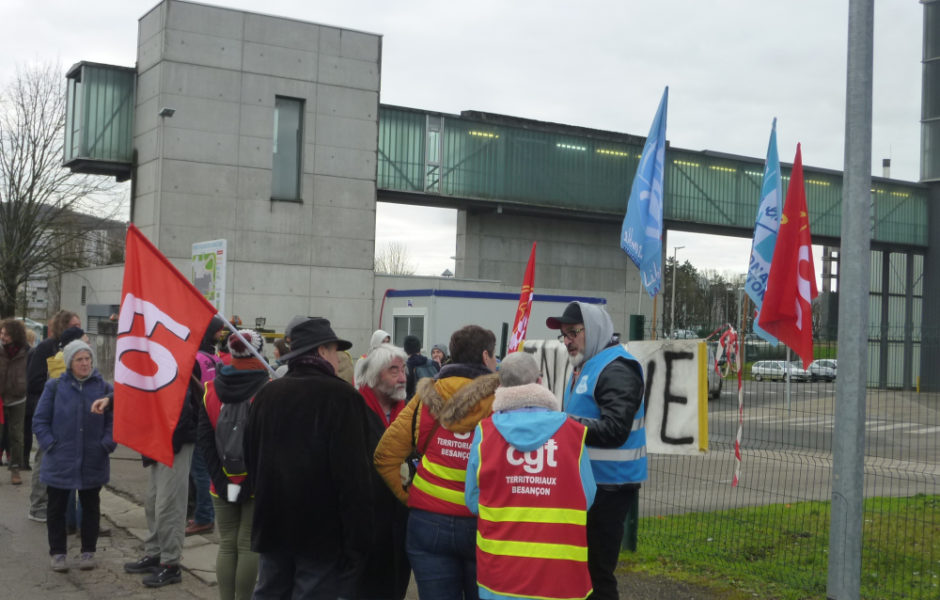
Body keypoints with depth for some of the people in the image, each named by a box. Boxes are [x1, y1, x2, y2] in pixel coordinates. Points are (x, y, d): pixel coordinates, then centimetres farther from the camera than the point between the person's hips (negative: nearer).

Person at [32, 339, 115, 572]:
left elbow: (113, 420, 3)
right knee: (56, 508, 9)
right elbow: (40, 420, 1)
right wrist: (50, 445, -8)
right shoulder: (55, 386, -2)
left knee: (90, 507, 11)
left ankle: (88, 551, 24)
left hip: (92, 463, 1)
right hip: (59, 462, 0)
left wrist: (106, 444, -10)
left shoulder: (104, 387, 0)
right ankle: (58, 553, 22)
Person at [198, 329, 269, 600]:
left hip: (223, 485, 3)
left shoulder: (211, 390, 1)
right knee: (249, 546, 3)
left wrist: (221, 480, -2)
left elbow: (204, 440, -1)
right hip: (256, 484, -3)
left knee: (227, 545, 12)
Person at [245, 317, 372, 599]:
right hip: (324, 530, -6)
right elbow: (354, 473, -18)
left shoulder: (265, 394, 6)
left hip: (273, 526, 6)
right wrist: (357, 538, -14)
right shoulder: (341, 396, -14)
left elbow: (251, 459, 14)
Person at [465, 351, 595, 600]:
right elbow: (586, 500, 0)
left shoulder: (485, 431, -4)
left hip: (499, 572, 0)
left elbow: (473, 501, 1)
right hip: (561, 574, 0)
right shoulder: (573, 432, -5)